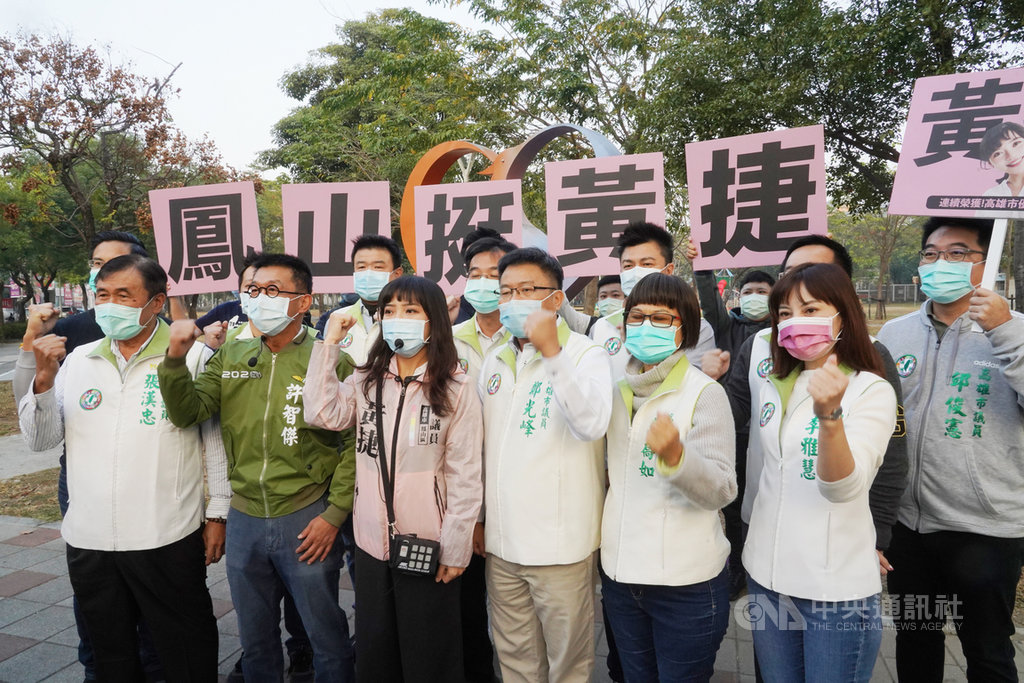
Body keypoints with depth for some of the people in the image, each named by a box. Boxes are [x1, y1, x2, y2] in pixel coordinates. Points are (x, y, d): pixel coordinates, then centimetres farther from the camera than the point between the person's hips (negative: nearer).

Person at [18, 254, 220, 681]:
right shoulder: (79, 359, 7)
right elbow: (41, 441, 6)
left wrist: (216, 516, -4)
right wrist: (44, 378, -9)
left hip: (167, 539, -4)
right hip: (88, 540, 5)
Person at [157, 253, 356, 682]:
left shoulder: (331, 361, -9)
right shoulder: (230, 357, 6)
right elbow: (188, 412, -2)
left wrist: (334, 514, -12)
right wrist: (175, 359, -16)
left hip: (306, 519, -4)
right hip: (244, 518, 5)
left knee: (326, 638, 11)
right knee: (255, 639, 22)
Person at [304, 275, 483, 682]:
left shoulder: (456, 390, -8)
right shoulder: (366, 382, 5)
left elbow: (465, 476, -8)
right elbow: (322, 414, -12)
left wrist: (455, 547, -10)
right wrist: (329, 343, -9)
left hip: (428, 546, -4)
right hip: (371, 541, 4)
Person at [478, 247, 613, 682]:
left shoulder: (585, 354, -7)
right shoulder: (494, 361, 10)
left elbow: (592, 424, -26)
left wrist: (552, 351, -29)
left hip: (560, 543, -5)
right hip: (501, 540, 5)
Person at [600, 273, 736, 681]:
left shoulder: (705, 392, -11)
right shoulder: (616, 389, 6)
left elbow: (722, 491, -21)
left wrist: (675, 455, -37)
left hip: (687, 583, -5)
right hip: (620, 573, 5)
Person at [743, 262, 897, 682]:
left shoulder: (873, 391, -12)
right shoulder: (773, 389, 4)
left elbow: (844, 487, -26)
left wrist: (829, 414, -40)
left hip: (837, 590, -5)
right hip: (766, 576, 5)